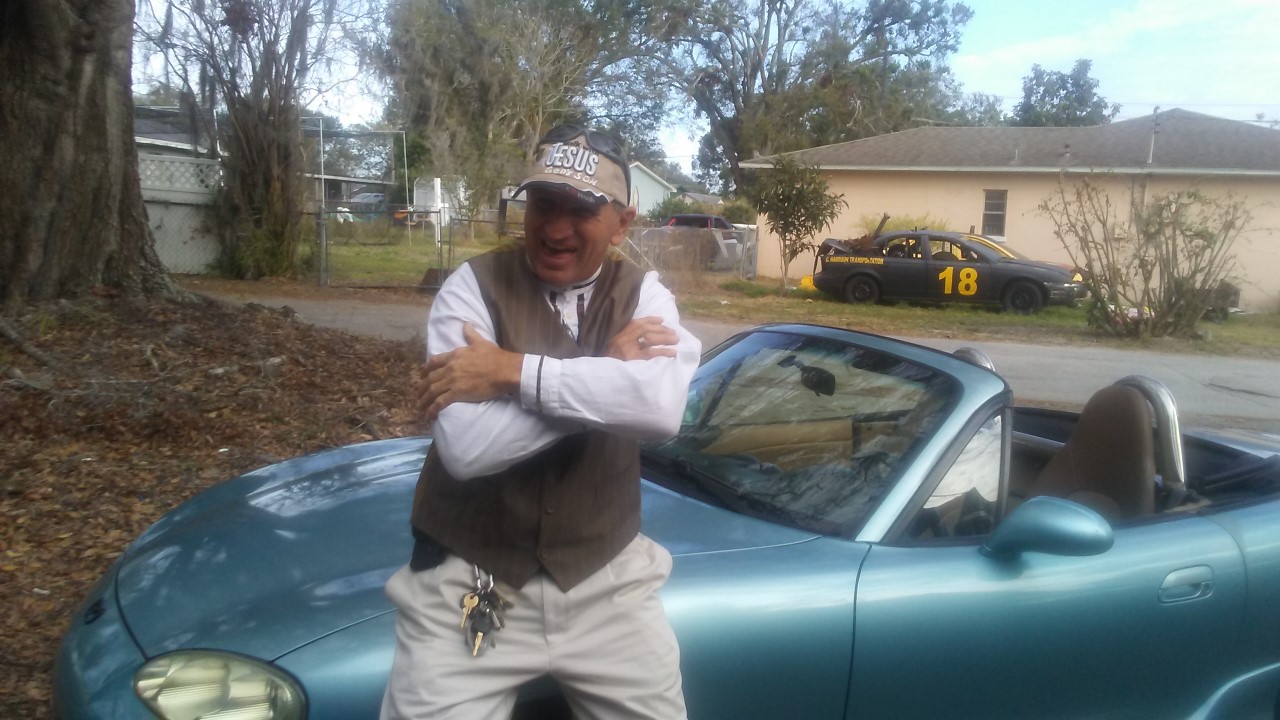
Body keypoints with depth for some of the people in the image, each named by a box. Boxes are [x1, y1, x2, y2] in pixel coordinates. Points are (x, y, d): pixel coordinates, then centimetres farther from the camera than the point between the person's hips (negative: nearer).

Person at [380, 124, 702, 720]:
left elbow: (662, 405, -25)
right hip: (468, 583, -2)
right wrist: (607, 374, -20)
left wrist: (512, 372, -24)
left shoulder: (644, 295, -3)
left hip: (607, 579, 3)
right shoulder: (472, 287, -10)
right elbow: (466, 446, -24)